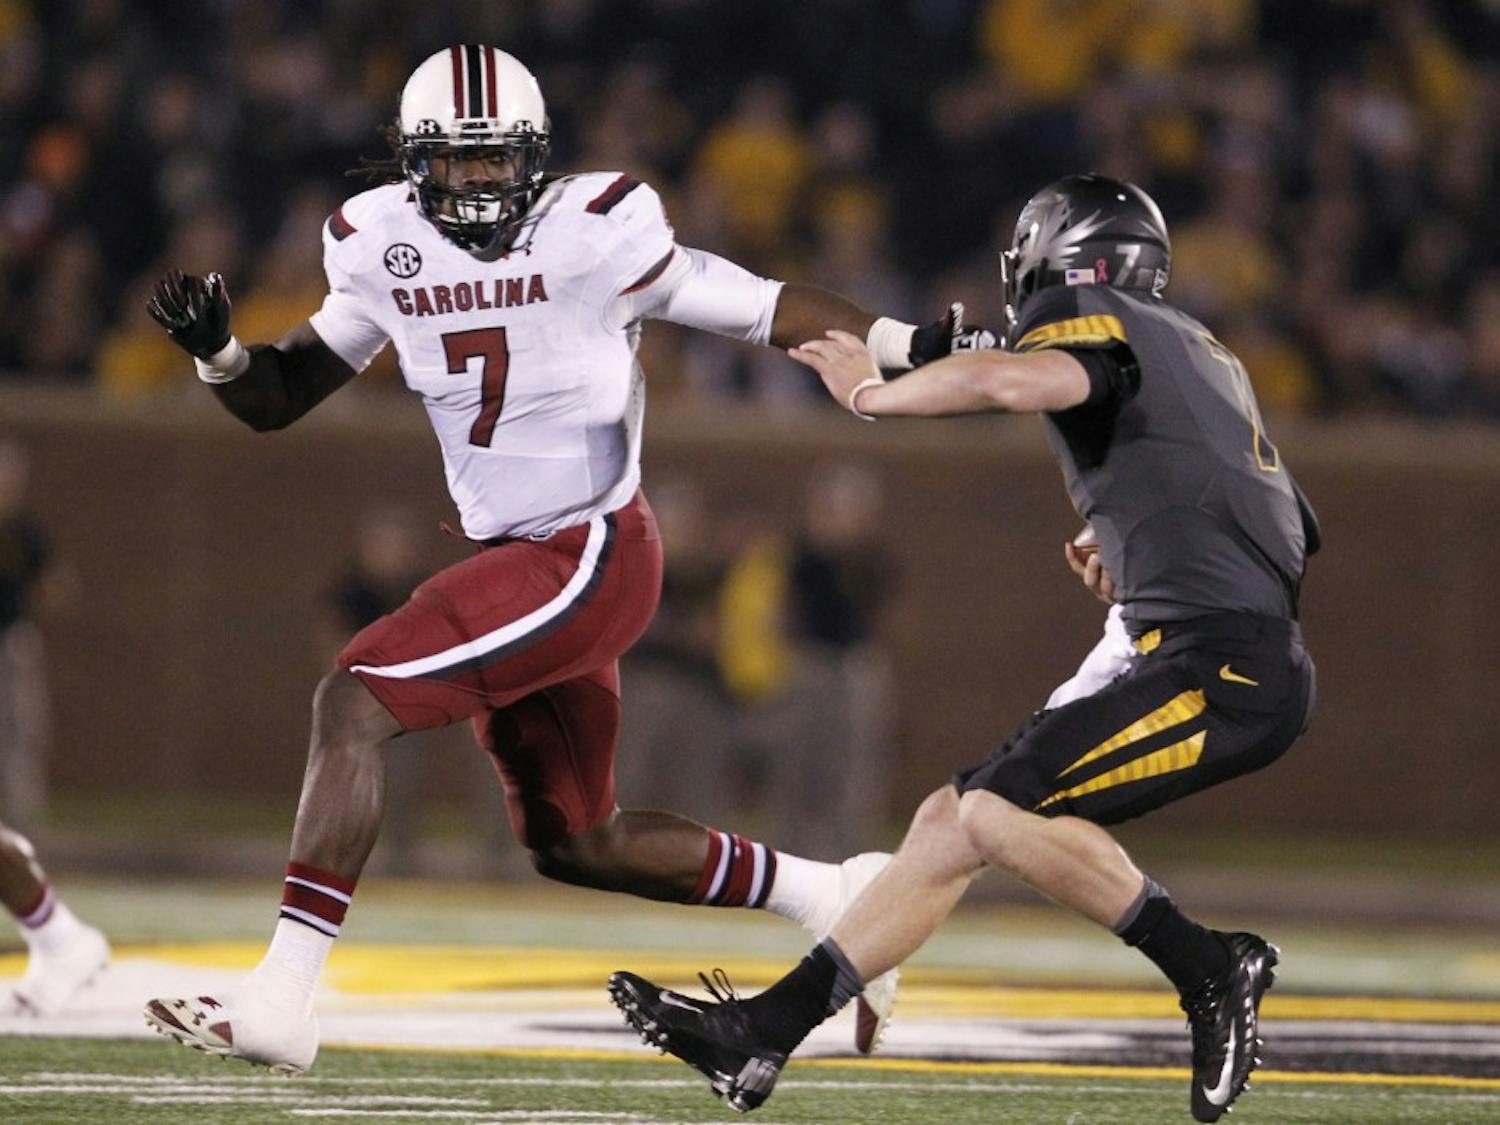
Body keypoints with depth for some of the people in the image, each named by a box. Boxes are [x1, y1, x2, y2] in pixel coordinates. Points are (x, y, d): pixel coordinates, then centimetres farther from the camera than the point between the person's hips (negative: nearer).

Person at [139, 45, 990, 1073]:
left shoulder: (595, 232, -14)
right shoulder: (384, 246, 3)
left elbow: (760, 307, -7)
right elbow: (280, 398, 9)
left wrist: (910, 346, -16)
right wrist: (217, 351, -12)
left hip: (590, 557, -8)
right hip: (514, 562, 8)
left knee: (354, 705, -20)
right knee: (574, 843, 18)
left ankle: (281, 1002, -21)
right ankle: (830, 896, 35)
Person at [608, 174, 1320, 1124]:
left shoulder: (1098, 324, -2)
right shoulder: (1198, 352, 25)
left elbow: (1015, 380, -27)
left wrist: (873, 394, -11)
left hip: (1224, 667, -10)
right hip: (1228, 661, 10)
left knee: (1000, 815, -20)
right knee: (953, 822, 7)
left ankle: (1212, 971, -11)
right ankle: (760, 1035, 8)